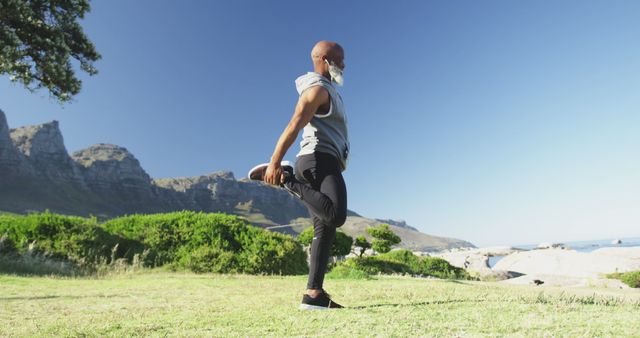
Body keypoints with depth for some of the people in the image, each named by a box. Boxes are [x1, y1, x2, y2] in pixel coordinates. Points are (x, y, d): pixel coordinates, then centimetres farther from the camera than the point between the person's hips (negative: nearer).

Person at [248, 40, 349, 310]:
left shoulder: (325, 91, 29)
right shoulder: (318, 89, -2)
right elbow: (293, 126, -17)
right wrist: (275, 162, -27)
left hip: (323, 164, 10)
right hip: (320, 161, -10)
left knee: (324, 230, 3)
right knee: (336, 216, -30)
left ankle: (314, 294, 2)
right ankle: (286, 180, -16)